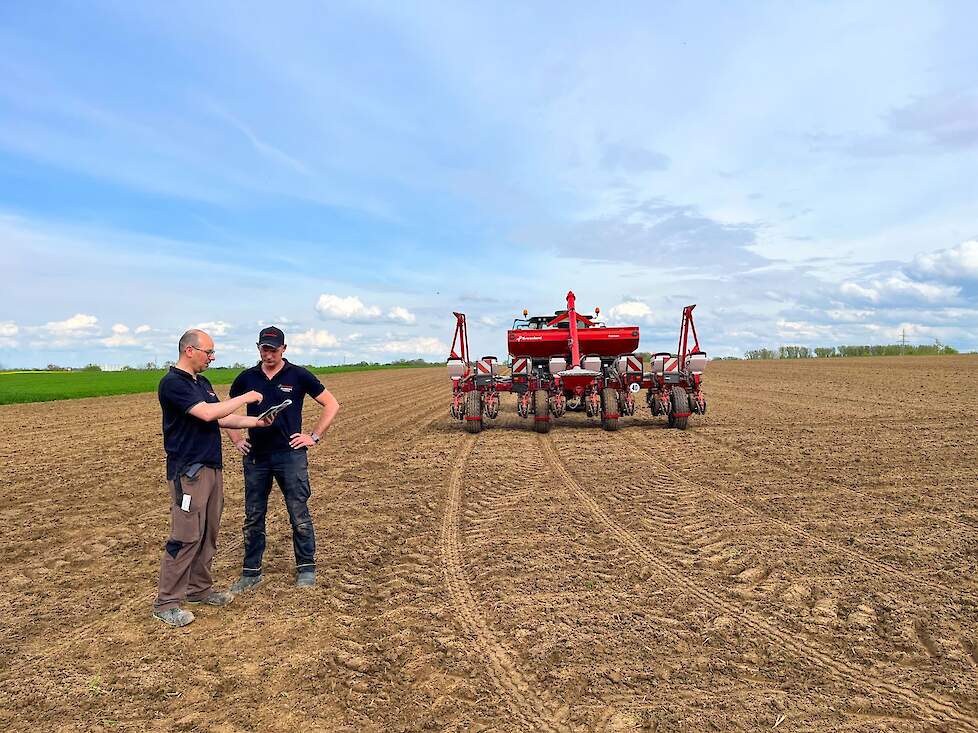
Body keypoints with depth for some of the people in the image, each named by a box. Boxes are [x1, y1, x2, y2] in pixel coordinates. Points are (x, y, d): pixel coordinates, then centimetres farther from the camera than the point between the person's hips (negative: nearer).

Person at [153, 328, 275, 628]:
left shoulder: (203, 383, 15)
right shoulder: (172, 383, -14)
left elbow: (222, 419, 15)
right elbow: (207, 413, -24)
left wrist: (256, 421, 2)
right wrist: (245, 398, -14)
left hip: (212, 467, 9)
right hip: (188, 471, -9)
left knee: (208, 534, 13)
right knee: (185, 537, -7)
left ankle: (199, 588, 25)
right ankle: (166, 603, 4)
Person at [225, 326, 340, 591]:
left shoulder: (299, 375, -3)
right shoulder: (246, 378, 6)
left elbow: (332, 405, 1)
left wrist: (314, 436, -4)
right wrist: (236, 440, 9)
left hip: (290, 454, -3)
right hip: (255, 457, 3)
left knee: (299, 514, 2)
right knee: (253, 517, 10)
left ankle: (306, 568, 17)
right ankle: (251, 572, 22)